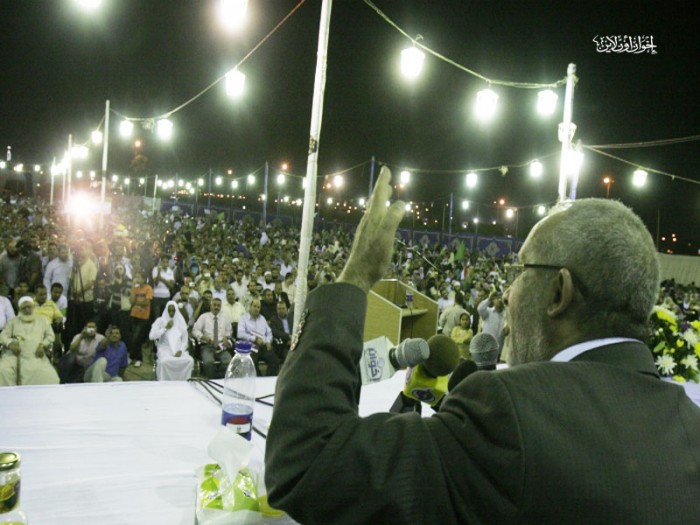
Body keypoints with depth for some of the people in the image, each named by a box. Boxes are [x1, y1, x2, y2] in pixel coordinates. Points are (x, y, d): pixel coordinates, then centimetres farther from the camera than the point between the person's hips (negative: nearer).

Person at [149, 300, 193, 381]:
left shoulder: (181, 321, 12)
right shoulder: (160, 320, 5)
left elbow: (185, 339, 11)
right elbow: (151, 336, -6)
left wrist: (181, 350, -7)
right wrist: (165, 328, -8)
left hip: (179, 349, 2)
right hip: (165, 348, -2)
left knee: (190, 360, -29)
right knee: (164, 361, -37)